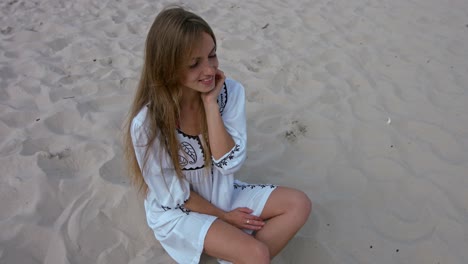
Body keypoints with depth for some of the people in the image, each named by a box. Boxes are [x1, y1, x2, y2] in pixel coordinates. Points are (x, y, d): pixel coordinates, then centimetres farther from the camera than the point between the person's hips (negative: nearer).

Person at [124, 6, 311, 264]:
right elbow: (173, 194, -15)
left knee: (299, 204, -10)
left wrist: (210, 102, -26)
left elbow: (229, 163, -20)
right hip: (177, 212, -4)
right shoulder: (146, 123, -26)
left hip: (223, 193, 5)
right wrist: (223, 216, -9)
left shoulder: (230, 92, -16)